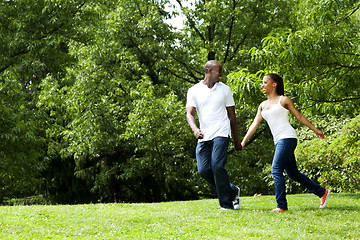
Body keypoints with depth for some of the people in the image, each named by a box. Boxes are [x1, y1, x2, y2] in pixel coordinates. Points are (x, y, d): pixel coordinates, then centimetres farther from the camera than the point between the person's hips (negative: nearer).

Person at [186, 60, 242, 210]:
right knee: (203, 170, -7)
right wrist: (195, 129, -25)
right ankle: (232, 191, 14)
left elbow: (232, 116, 14)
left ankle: (227, 203, -11)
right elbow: (190, 113, -3)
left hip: (221, 134, -2)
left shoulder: (224, 89, 10)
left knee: (217, 166, -19)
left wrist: (236, 141, 13)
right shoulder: (194, 91, 7)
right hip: (203, 136, 2)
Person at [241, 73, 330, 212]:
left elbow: (299, 117, 8)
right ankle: (322, 192, 21)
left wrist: (315, 130, 11)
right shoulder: (263, 105, 19)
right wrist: (243, 142, 5)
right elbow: (255, 124, 14)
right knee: (292, 173, 9)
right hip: (278, 141, 7)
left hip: (287, 137, -7)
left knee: (276, 170, -17)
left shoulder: (283, 100, 2)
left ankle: (282, 206, -16)